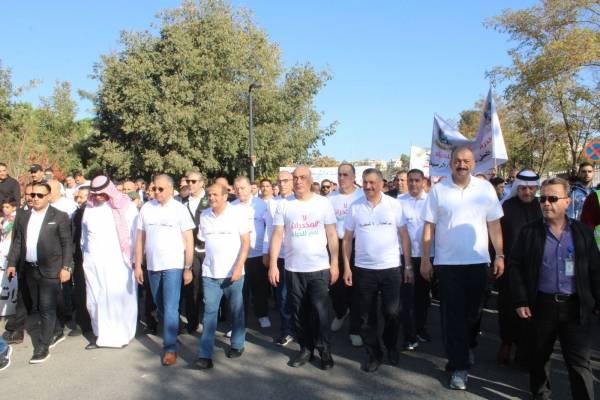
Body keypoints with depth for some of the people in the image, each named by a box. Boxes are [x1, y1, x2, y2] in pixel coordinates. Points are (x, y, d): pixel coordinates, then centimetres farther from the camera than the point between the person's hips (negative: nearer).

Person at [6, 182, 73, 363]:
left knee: (47, 308, -3)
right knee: (41, 307, 16)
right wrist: (12, 263, 7)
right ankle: (57, 332, 35)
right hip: (30, 270, 6)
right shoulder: (23, 217, 11)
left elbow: (67, 244, -7)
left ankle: (43, 347, 6)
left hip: (50, 270, -6)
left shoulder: (59, 217, -5)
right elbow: (17, 242, 14)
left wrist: (66, 267, -12)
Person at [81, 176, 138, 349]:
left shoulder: (125, 206, -4)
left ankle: (122, 335, 13)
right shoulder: (89, 208, 10)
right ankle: (101, 335, 18)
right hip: (93, 264, 4)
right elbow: (84, 235, 19)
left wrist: (133, 258, -6)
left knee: (119, 300, 0)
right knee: (95, 301, 6)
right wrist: (86, 256, 16)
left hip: (118, 263, -4)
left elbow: (135, 234, -3)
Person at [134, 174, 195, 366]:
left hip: (173, 265, -4)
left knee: (170, 307, -7)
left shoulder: (179, 209, -6)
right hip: (152, 265, 4)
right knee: (160, 305, 17)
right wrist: (138, 265, 4)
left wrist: (188, 268, -8)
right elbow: (140, 238, 6)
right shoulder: (146, 208, 2)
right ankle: (171, 332, 40)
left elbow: (189, 240, -6)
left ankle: (170, 348, 2)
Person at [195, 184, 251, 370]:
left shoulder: (238, 212, -6)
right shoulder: (204, 215, 6)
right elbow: (203, 241, 15)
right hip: (210, 273, 3)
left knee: (236, 311, 10)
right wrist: (203, 265, 8)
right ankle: (205, 355, 2)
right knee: (209, 313, -1)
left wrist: (238, 267, -15)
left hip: (233, 272, -2)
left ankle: (237, 345, 28)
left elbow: (246, 241, -7)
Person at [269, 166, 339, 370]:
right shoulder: (284, 206, 1)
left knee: (320, 312, -1)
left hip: (320, 268, -2)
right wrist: (273, 265, -7)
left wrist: (334, 263, -4)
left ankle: (325, 350, 17)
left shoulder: (323, 203, -1)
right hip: (293, 269, 2)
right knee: (299, 313, 11)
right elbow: (277, 236, 0)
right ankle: (306, 348, 27)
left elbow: (331, 235, 0)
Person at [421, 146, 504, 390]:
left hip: (478, 262, 2)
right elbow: (429, 227, -2)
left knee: (473, 311, 15)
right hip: (447, 263, -1)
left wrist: (500, 255, 1)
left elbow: (494, 224, 5)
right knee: (453, 316, 3)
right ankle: (459, 366, 13)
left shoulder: (485, 188, 2)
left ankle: (468, 347, 42)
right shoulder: (438, 190, -2)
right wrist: (425, 260, -4)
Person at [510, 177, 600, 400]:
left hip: (576, 307, 0)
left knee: (580, 363, 4)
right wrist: (520, 301, -8)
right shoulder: (529, 232, -1)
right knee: (539, 356, 15)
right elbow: (516, 267, -2)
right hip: (541, 305, 0)